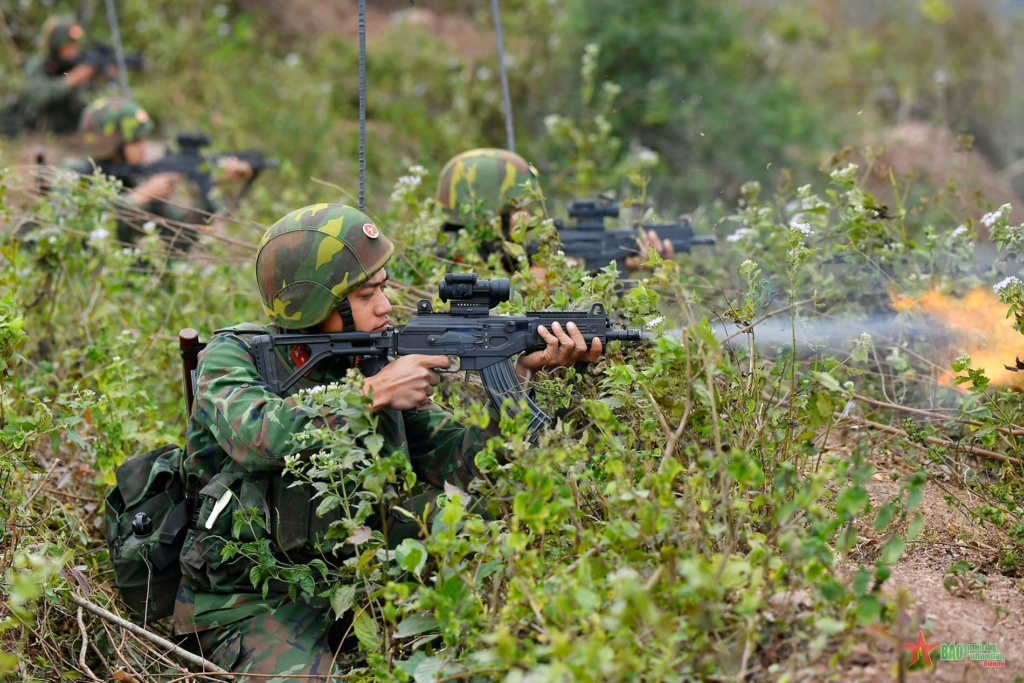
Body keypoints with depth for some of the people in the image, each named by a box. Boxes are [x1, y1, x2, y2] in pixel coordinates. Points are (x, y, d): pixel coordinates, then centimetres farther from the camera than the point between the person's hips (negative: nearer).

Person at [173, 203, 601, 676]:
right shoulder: (233, 356, -8)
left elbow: (458, 457, -2)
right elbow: (258, 436, -30)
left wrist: (525, 372, -15)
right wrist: (372, 393, -25)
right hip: (250, 604, -5)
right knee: (300, 672, -32)